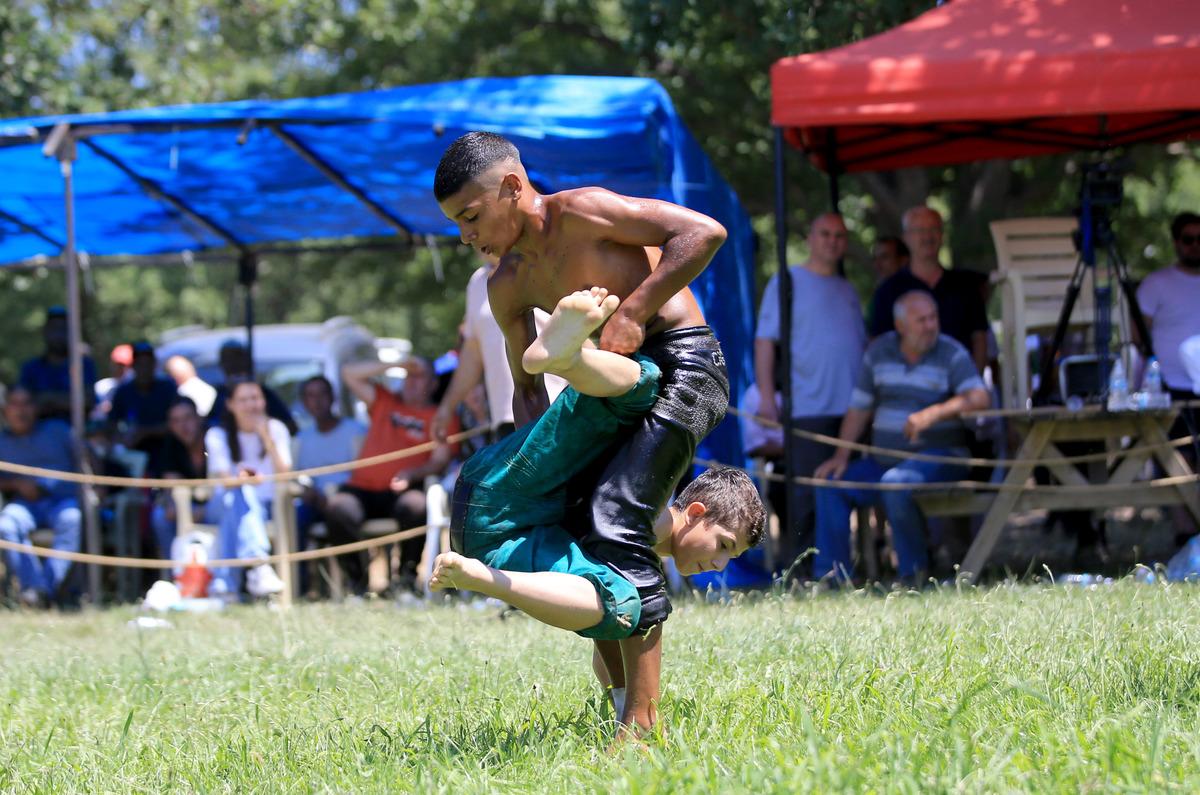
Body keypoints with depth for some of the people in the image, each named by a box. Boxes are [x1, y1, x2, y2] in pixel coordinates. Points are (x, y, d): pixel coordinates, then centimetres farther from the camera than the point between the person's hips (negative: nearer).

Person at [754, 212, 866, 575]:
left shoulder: (848, 291, 20)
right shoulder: (787, 283, 2)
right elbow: (765, 340, -4)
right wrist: (766, 396, -13)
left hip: (852, 409, 6)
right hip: (808, 408, -6)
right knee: (806, 492, -9)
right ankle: (793, 570, -6)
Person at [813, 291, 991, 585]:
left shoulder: (952, 354, -5)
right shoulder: (879, 352, 9)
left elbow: (979, 398, -20)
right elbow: (859, 408, 13)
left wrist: (933, 414, -34)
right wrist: (841, 456, 1)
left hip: (939, 455, -6)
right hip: (884, 459, 6)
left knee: (896, 483, -34)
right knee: (831, 485, -7)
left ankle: (913, 571, -20)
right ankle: (832, 574, -4)